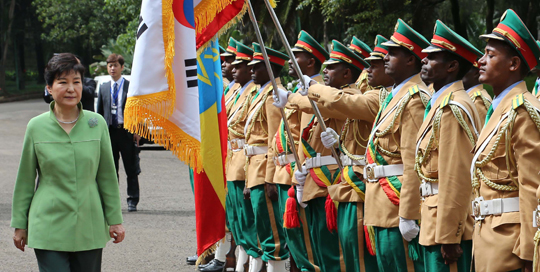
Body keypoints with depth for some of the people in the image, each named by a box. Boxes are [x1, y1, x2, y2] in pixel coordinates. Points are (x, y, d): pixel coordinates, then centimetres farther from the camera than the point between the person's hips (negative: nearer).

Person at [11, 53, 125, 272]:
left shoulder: (97, 124, 2)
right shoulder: (36, 127, -1)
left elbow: (107, 176, 9)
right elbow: (25, 180, 6)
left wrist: (115, 220, 8)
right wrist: (19, 224, 8)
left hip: (90, 227, 2)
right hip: (49, 227, -2)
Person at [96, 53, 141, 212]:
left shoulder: (131, 86, 1)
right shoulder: (104, 88, 11)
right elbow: (99, 111, 13)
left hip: (127, 132, -3)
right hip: (109, 132, 3)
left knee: (131, 170, 2)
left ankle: (132, 201, 9)